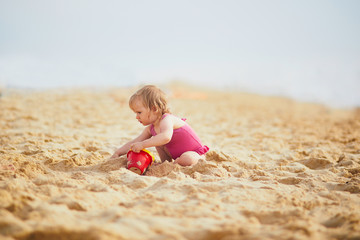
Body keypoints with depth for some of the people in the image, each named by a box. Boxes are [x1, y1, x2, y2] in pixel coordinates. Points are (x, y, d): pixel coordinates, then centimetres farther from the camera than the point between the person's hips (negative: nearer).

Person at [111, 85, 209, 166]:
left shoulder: (166, 120, -28)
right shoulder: (150, 129, 0)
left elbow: (166, 137, -49)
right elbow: (133, 143, 5)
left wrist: (142, 144, -51)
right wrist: (117, 153, -6)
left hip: (195, 152, -8)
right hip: (176, 154, 8)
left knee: (187, 159, -39)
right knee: (156, 141, 6)